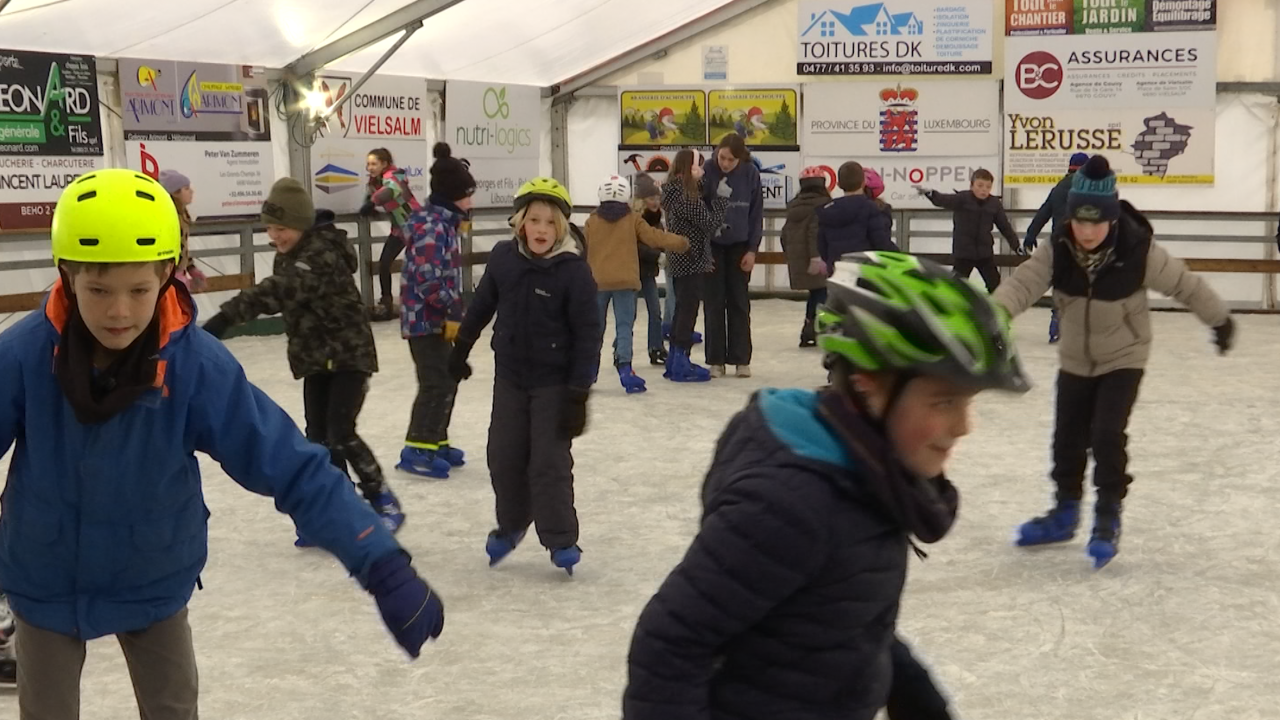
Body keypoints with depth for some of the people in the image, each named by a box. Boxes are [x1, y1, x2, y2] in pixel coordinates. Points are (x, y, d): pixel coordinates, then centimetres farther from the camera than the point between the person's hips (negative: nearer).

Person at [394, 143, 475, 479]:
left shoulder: (442, 221, 13)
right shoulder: (432, 226, -20)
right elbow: (429, 277, -25)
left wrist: (453, 310, 19)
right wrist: (452, 310, -20)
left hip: (436, 316, 10)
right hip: (425, 317, -10)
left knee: (448, 378, 15)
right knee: (437, 381, -9)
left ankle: (434, 441, 24)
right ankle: (416, 449, -5)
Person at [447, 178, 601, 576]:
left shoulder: (573, 270, -17)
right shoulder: (503, 257, -6)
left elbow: (588, 334, -15)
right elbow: (482, 304, 11)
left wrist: (578, 391, -17)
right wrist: (461, 347, 21)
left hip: (553, 382, -4)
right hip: (509, 377, 4)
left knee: (550, 462, -2)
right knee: (504, 457, 11)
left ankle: (561, 540, 11)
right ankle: (511, 525, 33)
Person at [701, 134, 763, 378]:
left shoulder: (750, 173, -9)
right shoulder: (707, 171, -14)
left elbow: (756, 213, -1)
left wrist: (752, 250, -4)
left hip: (739, 245, 1)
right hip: (712, 245, -1)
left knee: (739, 302, 5)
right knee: (715, 303, 2)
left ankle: (741, 359, 12)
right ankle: (715, 360, 9)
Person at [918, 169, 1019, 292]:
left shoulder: (995, 203, -2)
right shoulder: (962, 199, -13)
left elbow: (1005, 226, 8)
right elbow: (945, 200, -32)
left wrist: (1015, 245, 11)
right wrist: (929, 193, -53)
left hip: (985, 251, 3)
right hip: (963, 252, -3)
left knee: (995, 283, 12)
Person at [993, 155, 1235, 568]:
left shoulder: (1138, 251, -26)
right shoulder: (1057, 250, -19)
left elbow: (1185, 285, -11)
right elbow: (1024, 283, -31)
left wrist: (1219, 319, 2)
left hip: (1124, 357, -3)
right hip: (1076, 358, 4)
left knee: (1107, 435, -13)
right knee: (1068, 436, 12)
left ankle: (1108, 519, 7)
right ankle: (1065, 512, 33)